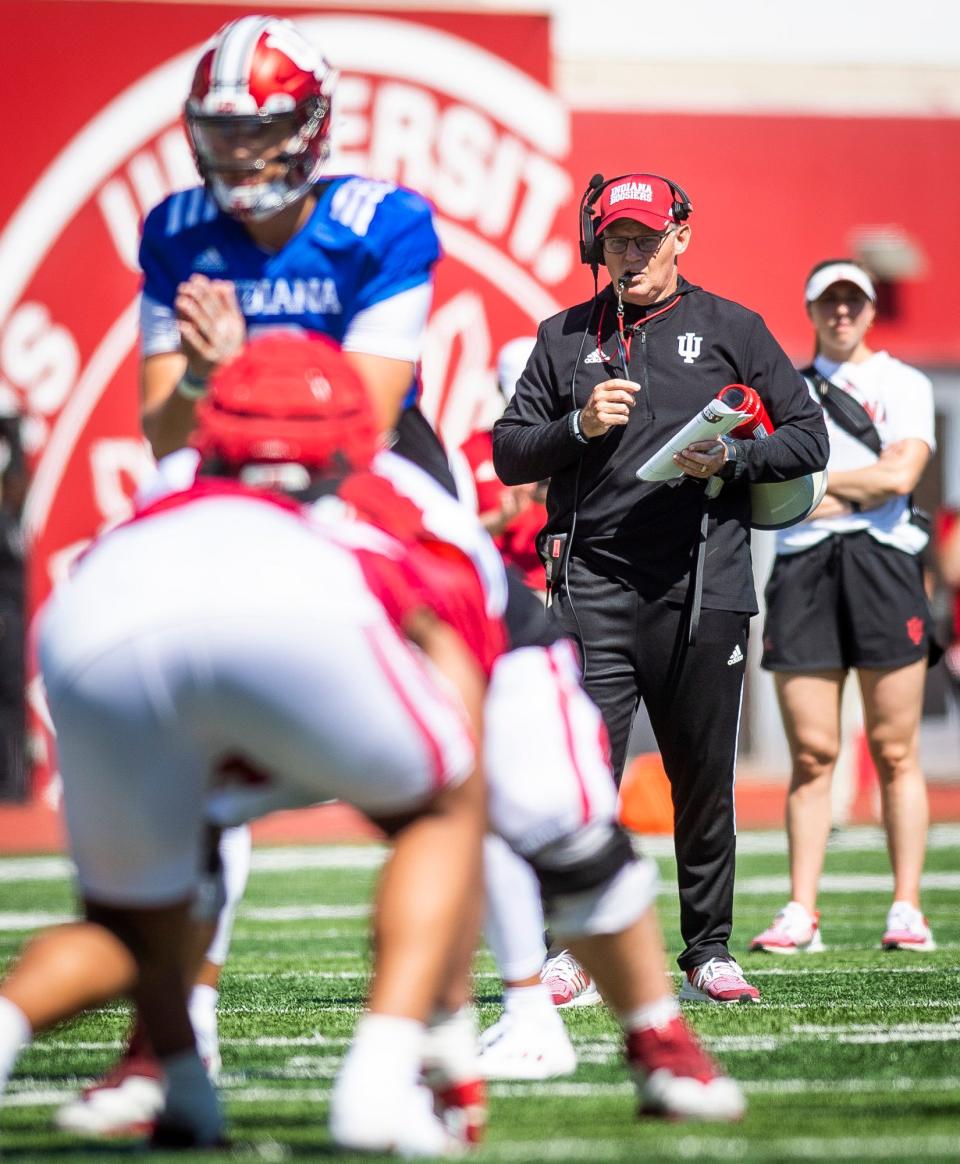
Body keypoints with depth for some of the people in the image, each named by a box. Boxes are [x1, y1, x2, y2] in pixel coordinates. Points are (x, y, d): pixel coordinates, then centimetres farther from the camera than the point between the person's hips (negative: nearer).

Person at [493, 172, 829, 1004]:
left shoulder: (731, 330, 10)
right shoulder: (565, 338, 15)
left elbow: (809, 438, 7)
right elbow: (509, 453, 12)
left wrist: (729, 460, -10)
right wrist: (579, 427, -6)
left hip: (703, 589, 0)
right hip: (595, 585, 0)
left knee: (705, 780, 4)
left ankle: (709, 951, 13)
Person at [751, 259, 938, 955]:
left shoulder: (906, 385, 10)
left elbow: (902, 475, -5)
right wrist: (863, 482, -7)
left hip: (885, 565, -2)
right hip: (803, 567, 2)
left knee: (896, 752, -3)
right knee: (812, 753, -2)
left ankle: (907, 910, -1)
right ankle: (801, 914, 0)